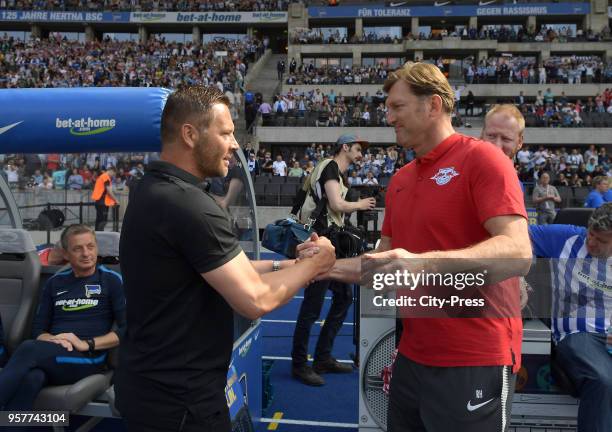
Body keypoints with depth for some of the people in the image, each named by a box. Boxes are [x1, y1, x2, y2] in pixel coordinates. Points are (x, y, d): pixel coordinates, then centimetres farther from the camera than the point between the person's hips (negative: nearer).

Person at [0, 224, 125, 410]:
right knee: (30, 378, -35)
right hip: (48, 359, 3)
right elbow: (38, 329, 17)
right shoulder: (55, 282, 19)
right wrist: (53, 340, -7)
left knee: (28, 349, -32)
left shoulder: (111, 281, 6)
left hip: (89, 359, -3)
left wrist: (87, 344, -12)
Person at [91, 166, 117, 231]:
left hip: (98, 200, 10)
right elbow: (109, 191, -14)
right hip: (102, 201, -10)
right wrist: (116, 200, -4)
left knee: (99, 219, 12)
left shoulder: (101, 176, 20)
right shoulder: (107, 177, -10)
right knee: (103, 219, -11)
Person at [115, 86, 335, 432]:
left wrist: (287, 266, 3)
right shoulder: (189, 204, -26)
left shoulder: (153, 190, 5)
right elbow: (255, 300, -25)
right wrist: (312, 264, -9)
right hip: (179, 398, -9)